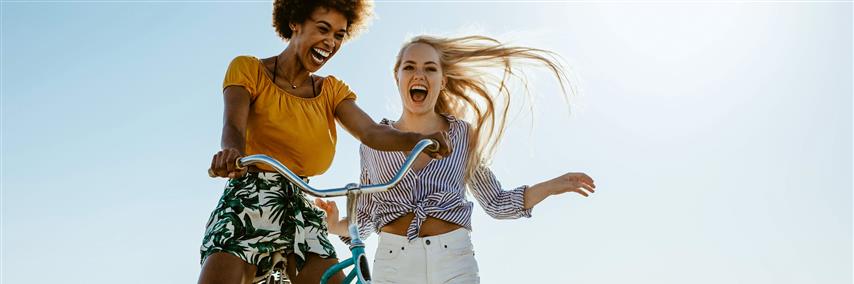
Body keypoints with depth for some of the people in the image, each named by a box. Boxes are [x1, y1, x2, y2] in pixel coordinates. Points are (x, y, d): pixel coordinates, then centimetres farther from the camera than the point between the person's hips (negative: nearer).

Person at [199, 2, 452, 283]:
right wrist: (231, 154, -40)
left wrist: (417, 138, -26)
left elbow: (371, 132, -4)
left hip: (302, 211, 4)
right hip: (249, 201, -3)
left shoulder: (332, 90, 14)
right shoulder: (248, 69, 3)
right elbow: (233, 124, -15)